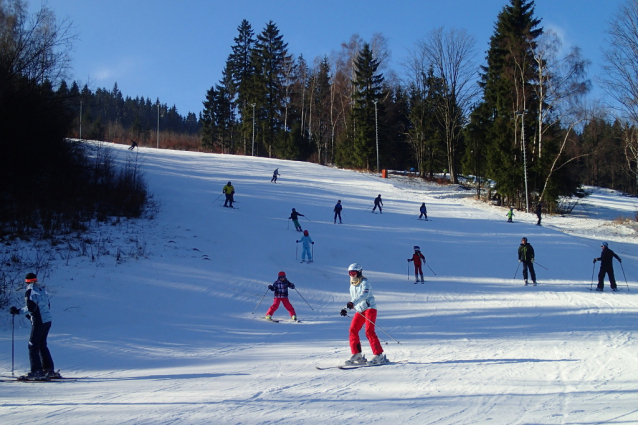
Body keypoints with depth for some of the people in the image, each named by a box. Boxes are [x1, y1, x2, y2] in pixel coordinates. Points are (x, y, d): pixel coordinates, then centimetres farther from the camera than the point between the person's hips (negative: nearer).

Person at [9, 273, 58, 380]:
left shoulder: (30, 292, -8)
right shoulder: (42, 290, 15)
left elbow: (30, 307, -17)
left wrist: (18, 311, -6)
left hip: (38, 322, -8)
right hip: (48, 320, 8)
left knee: (33, 346, -3)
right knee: (42, 345, 17)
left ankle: (36, 372, -8)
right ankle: (49, 369, 18)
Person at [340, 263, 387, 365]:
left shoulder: (364, 283, -9)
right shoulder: (352, 286, 16)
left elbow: (364, 295, -28)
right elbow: (352, 300, 26)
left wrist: (353, 303, -41)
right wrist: (346, 309, 11)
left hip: (370, 308, -8)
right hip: (359, 311, 8)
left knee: (369, 331, -18)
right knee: (353, 330, -4)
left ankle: (379, 355, -18)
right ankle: (357, 355, 2)